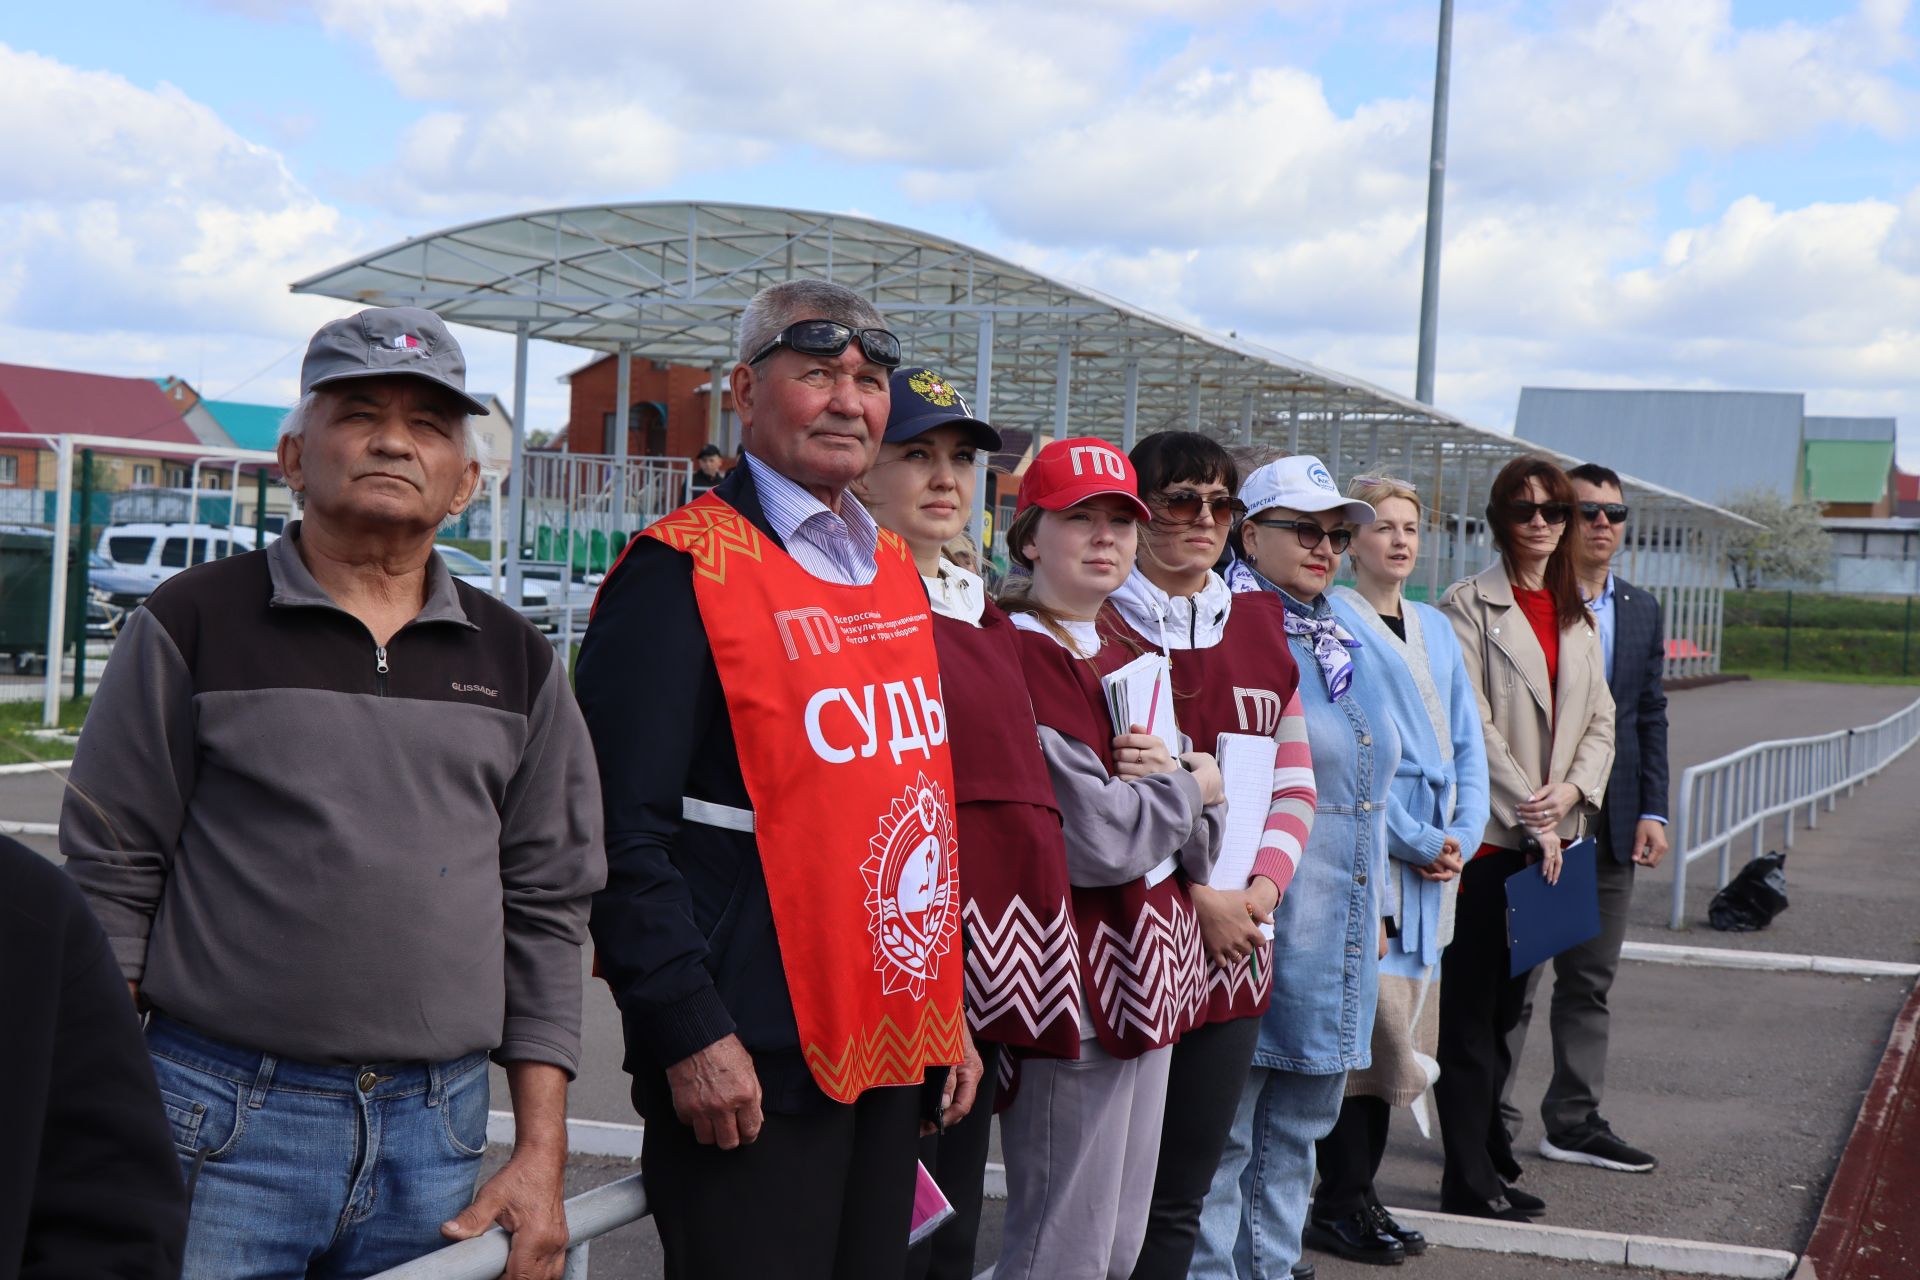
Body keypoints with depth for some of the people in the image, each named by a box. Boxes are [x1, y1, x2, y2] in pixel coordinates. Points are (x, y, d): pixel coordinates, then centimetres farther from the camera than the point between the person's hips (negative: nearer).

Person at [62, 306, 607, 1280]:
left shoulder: (515, 663, 10)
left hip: (439, 1135, 3)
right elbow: (108, 882, 1)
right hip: (225, 1126, -3)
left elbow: (546, 910, 10)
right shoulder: (193, 623, 1)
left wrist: (540, 1159, 4)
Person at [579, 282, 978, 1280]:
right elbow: (621, 833, -15)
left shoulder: (895, 572, 14)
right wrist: (690, 1034, -19)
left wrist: (947, 1011, 17)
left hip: (891, 1050, 8)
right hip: (745, 1068, -8)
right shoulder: (681, 572, -11)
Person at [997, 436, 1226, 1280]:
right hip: (1070, 990, -9)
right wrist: (1191, 785, -4)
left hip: (1147, 980, 9)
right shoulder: (1018, 660, -14)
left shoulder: (1127, 663, 13)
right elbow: (1097, 842, -21)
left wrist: (1170, 781, -11)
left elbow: (1199, 847, 11)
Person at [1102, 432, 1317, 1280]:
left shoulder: (1259, 628, 12)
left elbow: (1295, 783, 13)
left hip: (1233, 951, 5)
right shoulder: (1096, 627, -8)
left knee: (1181, 1199, 12)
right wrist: (1193, 896, -15)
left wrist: (1262, 886, -4)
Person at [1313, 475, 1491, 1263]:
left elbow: (1466, 742, 15)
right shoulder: (1331, 621, -4)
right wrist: (1415, 840, -14)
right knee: (1365, 1017, -9)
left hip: (1436, 856, 7)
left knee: (1394, 1028, 7)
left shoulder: (1436, 628, 18)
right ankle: (1341, 1205, -1)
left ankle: (1356, 1193, 14)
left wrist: (1462, 836, -1)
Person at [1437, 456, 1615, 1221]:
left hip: (1550, 835, 6)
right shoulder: (1471, 605, -5)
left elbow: (1600, 719, 14)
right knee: (1472, 1007, -1)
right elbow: (1471, 723, -12)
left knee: (1507, 1003, 12)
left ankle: (1485, 1152, 21)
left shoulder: (1577, 613, 15)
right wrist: (1529, 817, -14)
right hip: (1488, 833, -6)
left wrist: (1573, 790, -5)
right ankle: (1470, 1181, 4)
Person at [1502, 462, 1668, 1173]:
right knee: (1512, 979, -1)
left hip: (1611, 825, 6)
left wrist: (1653, 811, 6)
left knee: (1590, 980, 12)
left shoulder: (1642, 611, 12)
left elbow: (1650, 715, 14)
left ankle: (1575, 1121, 22)